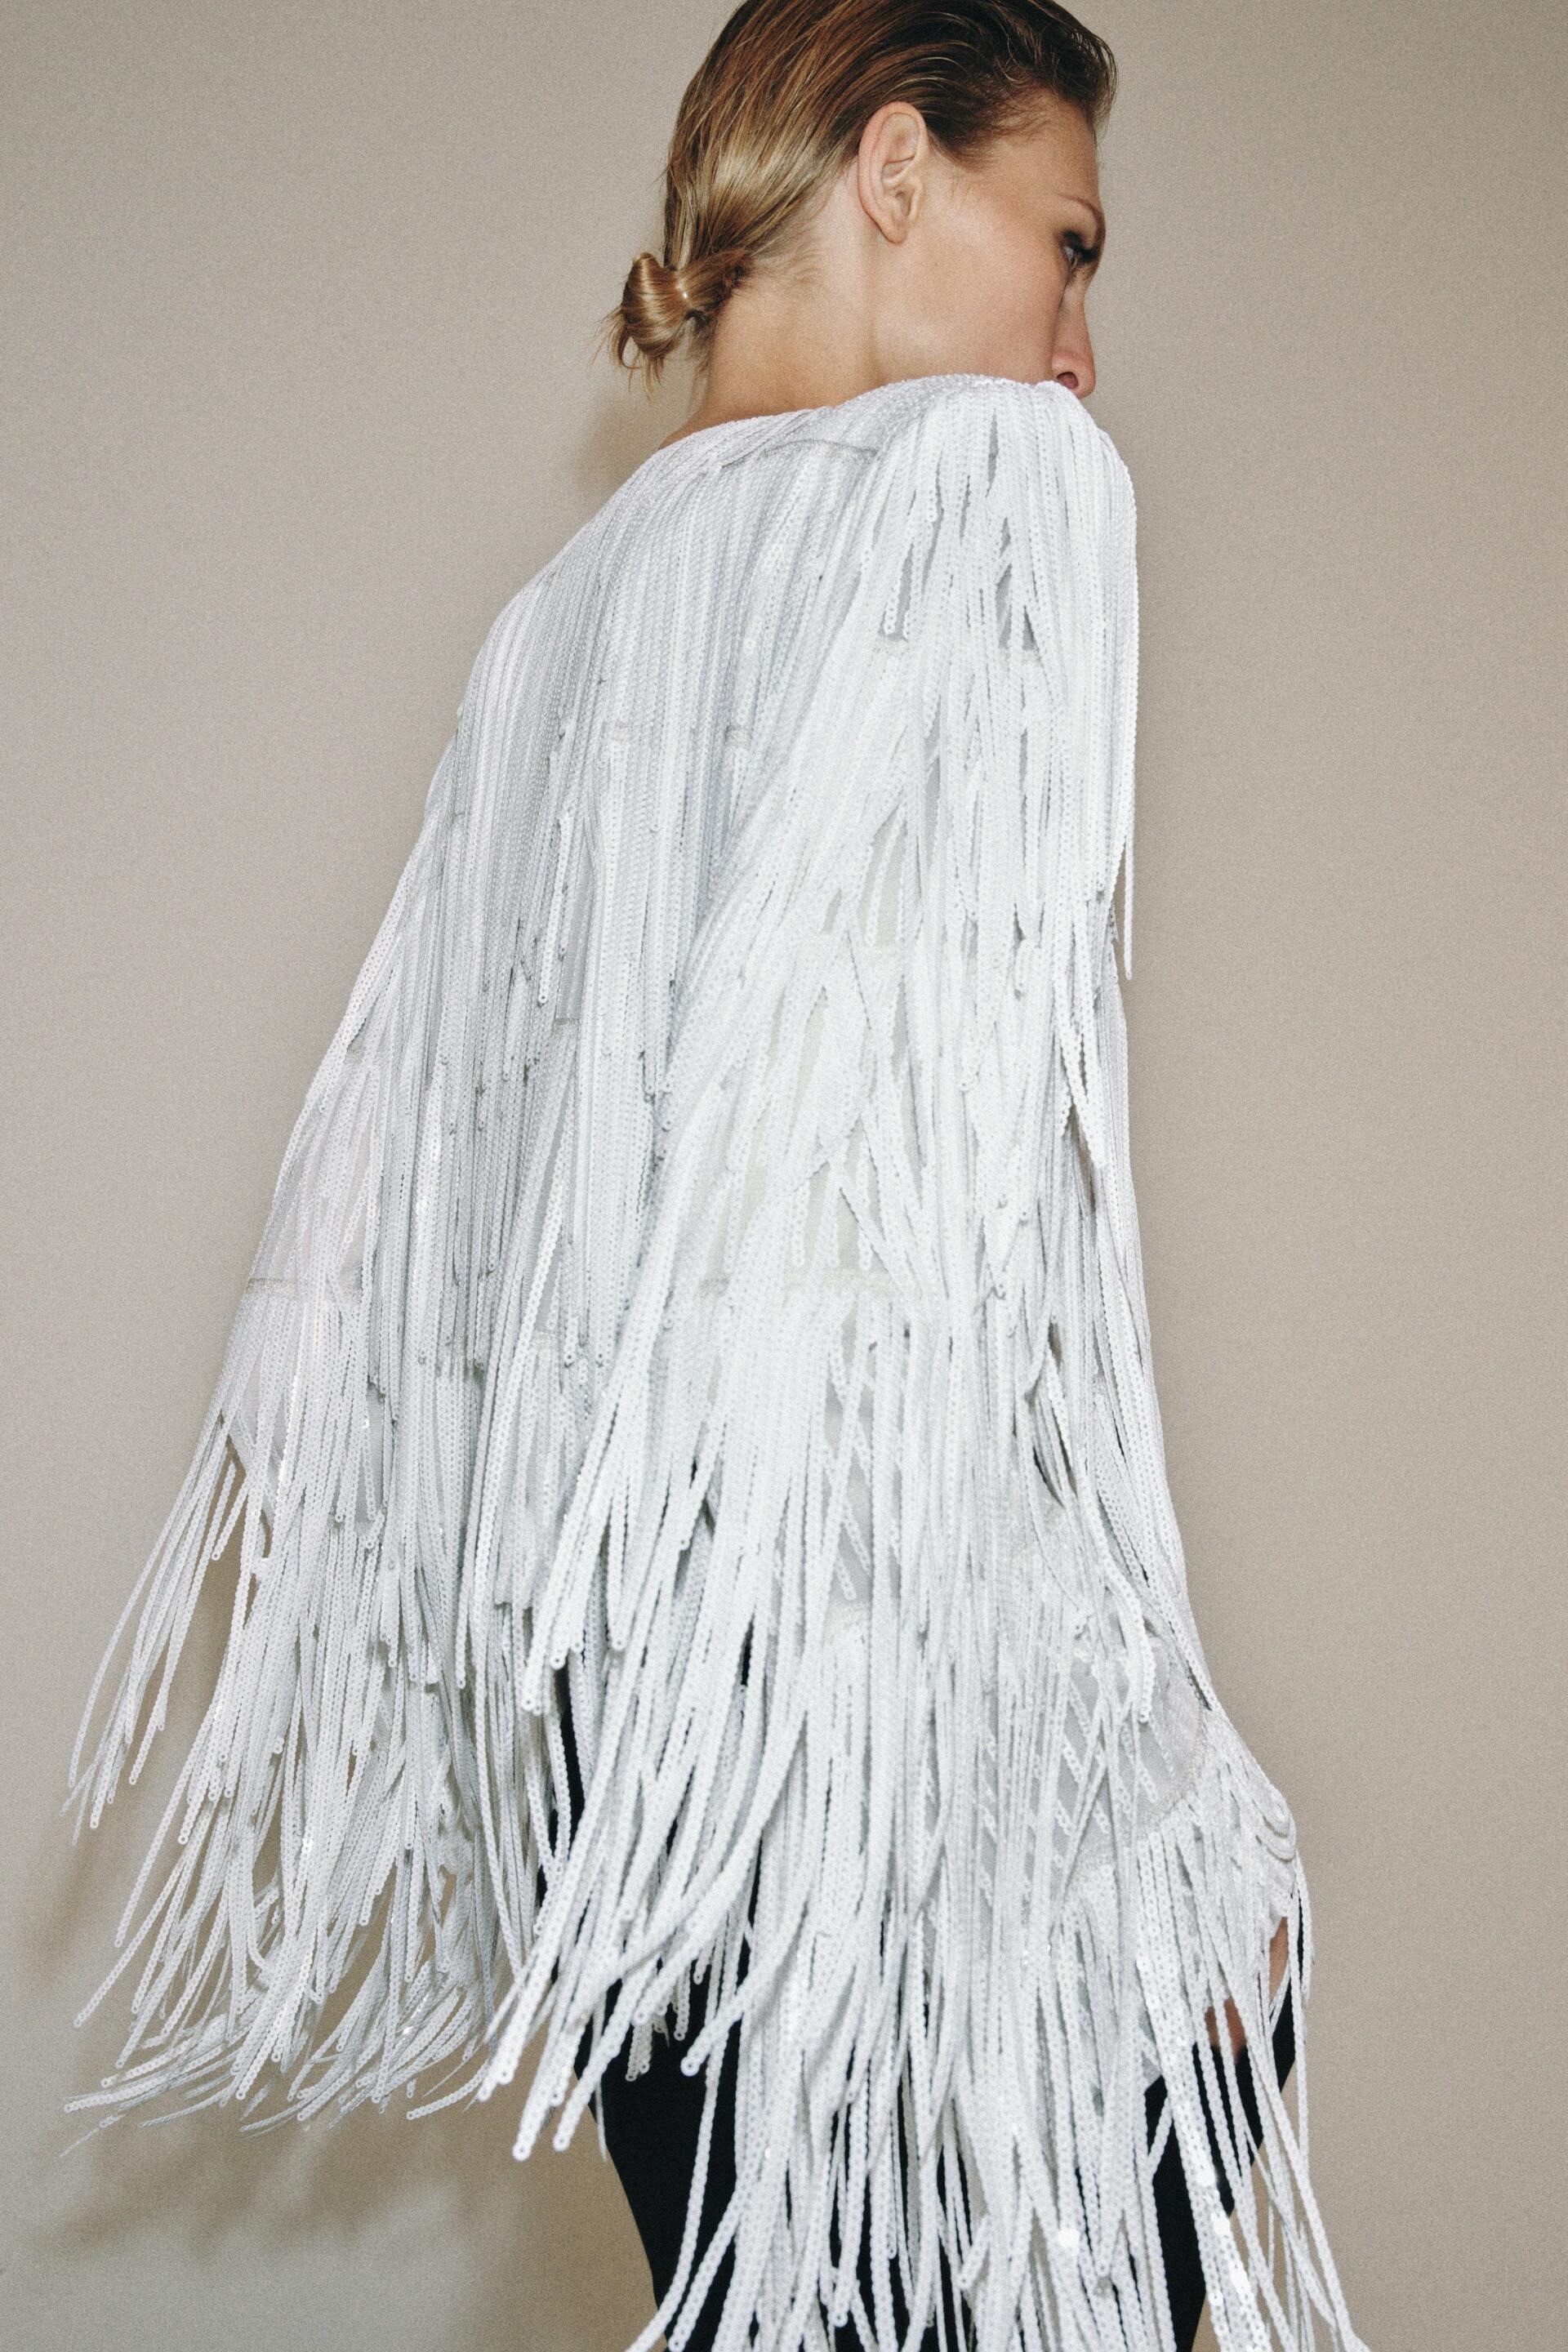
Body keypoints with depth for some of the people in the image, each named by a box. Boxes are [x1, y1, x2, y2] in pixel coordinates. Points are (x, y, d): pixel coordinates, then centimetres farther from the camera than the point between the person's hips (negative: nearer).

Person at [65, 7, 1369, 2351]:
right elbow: (966, 1195, -16)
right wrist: (1161, 1802, -14)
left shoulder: (573, 592, 17)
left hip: (597, 1664, 8)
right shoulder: (987, 465, -5)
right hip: (884, 1646, -8)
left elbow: (403, 1153, 16)